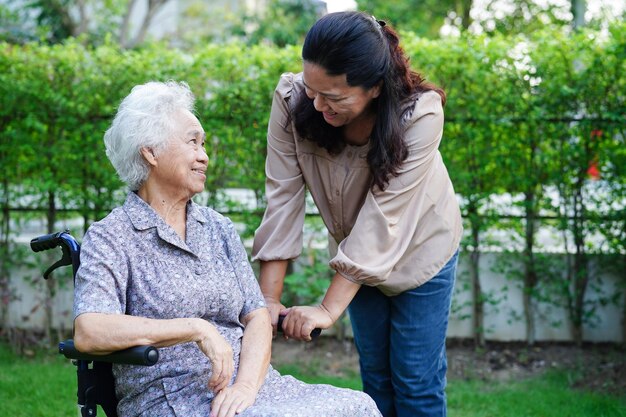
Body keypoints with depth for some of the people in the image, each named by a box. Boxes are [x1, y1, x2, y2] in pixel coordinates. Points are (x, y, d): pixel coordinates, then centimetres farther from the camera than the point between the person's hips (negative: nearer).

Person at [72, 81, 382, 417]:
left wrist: (247, 383, -11)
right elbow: (88, 332, -17)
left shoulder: (219, 228, 16)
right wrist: (196, 329, -21)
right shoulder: (109, 238, -1)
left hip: (249, 386, 6)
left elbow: (256, 316, 8)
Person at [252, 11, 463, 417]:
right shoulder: (293, 100, -26)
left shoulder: (420, 115, -34)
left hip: (419, 250, -3)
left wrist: (329, 309, -34)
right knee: (375, 372, 16)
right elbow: (283, 197, -23)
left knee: (416, 382, 4)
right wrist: (269, 299, -24)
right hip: (355, 255, 3)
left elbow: (383, 217, -35)